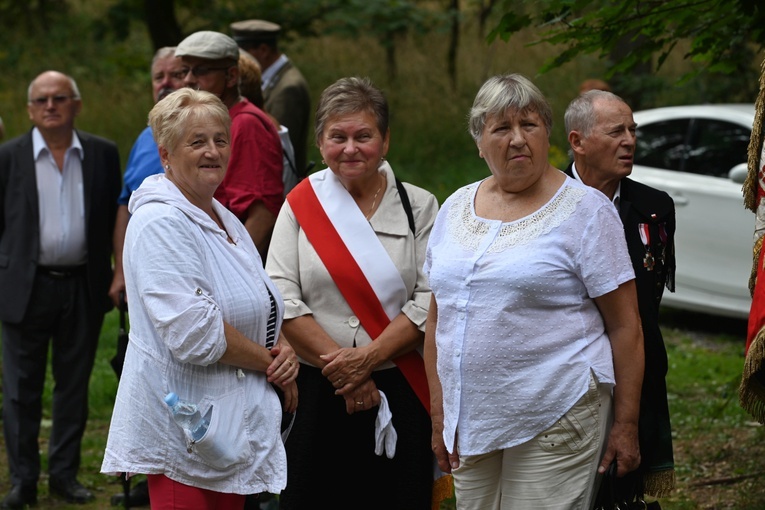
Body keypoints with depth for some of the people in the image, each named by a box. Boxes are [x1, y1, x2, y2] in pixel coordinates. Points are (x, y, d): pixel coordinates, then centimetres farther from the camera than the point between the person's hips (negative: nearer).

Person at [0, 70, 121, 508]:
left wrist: (115, 276, 1)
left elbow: (115, 220, 6)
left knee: (74, 386, 10)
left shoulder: (104, 154, 4)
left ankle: (65, 473, 21)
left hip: (83, 287, 1)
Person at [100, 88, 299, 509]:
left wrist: (283, 347, 0)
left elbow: (262, 307, 23)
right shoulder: (161, 223, -14)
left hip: (233, 423, 9)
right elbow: (193, 331, -23)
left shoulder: (224, 220, 17)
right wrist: (271, 363, -12)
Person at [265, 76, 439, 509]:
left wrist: (367, 359, -15)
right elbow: (282, 299, -4)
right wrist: (338, 368, -12)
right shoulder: (302, 204, 5)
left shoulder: (419, 207, 5)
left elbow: (430, 300, -5)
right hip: (314, 391, 0)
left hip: (398, 391, 0)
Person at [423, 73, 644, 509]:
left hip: (555, 422, -5)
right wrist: (439, 413, 12)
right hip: (471, 422, 5)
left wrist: (626, 426, -8)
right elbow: (439, 316, 16)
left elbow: (625, 326, -6)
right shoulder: (455, 209, 11)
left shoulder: (585, 210, -4)